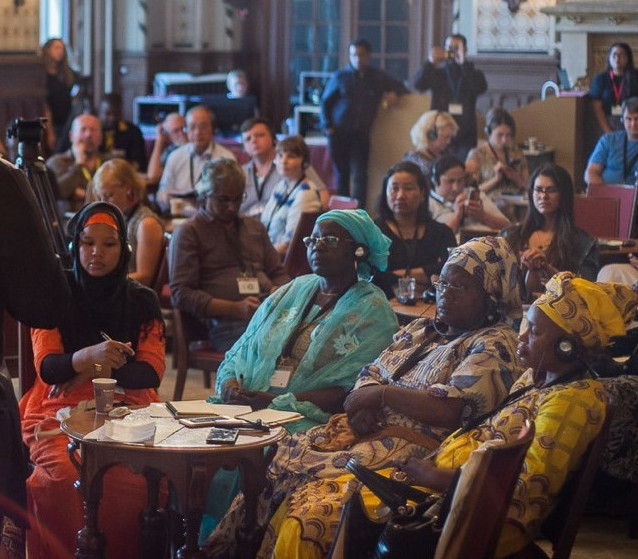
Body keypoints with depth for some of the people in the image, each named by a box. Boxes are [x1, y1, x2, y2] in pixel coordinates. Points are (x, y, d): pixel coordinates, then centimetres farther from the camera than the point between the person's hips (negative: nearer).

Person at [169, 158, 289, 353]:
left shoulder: (255, 227, 29)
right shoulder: (188, 233, 10)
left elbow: (279, 274, 32)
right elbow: (181, 294, 0)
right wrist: (236, 308, -11)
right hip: (227, 323, -6)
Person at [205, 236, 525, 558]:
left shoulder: (494, 344, -3)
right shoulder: (420, 331, 22)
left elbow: (449, 410, -16)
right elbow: (369, 376, 17)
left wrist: (382, 393, -6)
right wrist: (363, 405, -7)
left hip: (414, 447, -8)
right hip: (372, 429, 8)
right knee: (280, 460, -10)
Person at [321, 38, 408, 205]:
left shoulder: (378, 77, 7)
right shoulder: (340, 77, 3)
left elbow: (399, 87, 20)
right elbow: (325, 102, 8)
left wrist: (394, 93, -4)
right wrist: (328, 127, -2)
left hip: (361, 134, 0)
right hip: (339, 133, 0)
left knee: (359, 175, -10)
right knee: (341, 175, 7)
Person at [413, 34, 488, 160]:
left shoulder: (473, 74, 9)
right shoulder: (437, 74, 9)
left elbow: (481, 88, -13)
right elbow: (418, 85, -7)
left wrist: (464, 63, -24)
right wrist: (430, 62, -23)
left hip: (465, 136, 0)